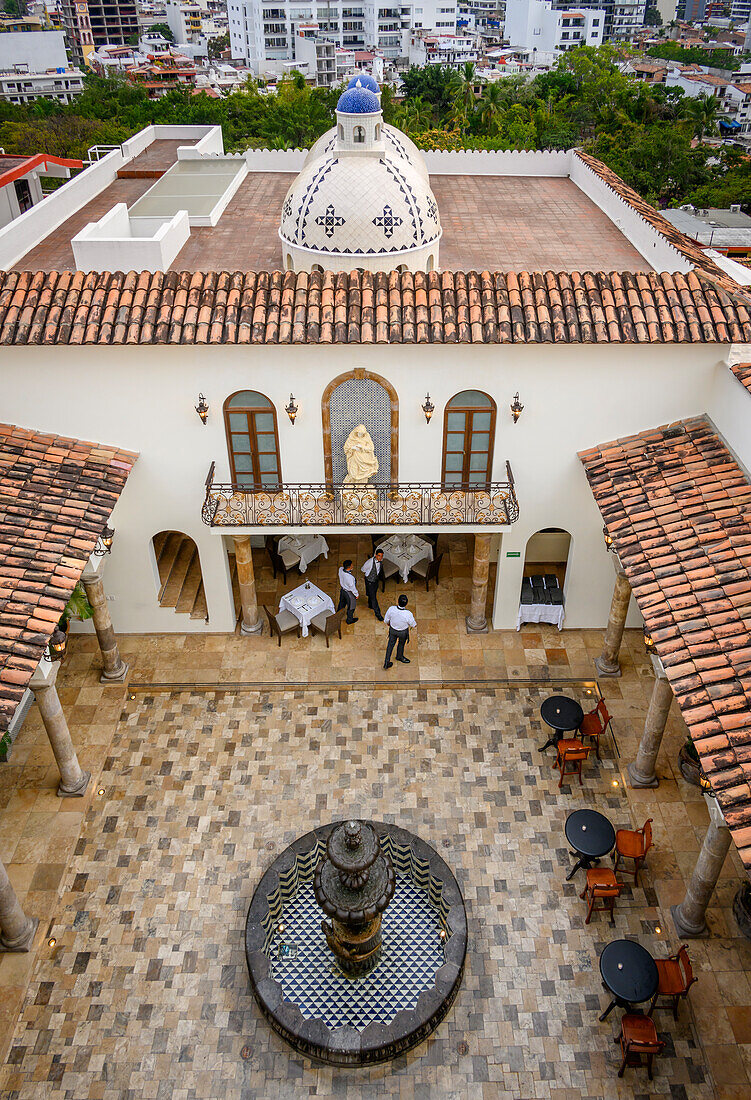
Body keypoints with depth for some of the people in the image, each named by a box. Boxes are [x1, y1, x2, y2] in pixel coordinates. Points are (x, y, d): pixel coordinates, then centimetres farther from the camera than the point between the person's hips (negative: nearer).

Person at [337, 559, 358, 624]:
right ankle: (349, 619, 45)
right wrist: (356, 594, -10)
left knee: (342, 602, 34)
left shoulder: (340, 569, -25)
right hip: (349, 593, -7)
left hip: (342, 590, 7)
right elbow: (352, 587, -24)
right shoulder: (350, 577, -42)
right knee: (351, 606, 21)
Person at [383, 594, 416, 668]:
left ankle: (386, 662, 35)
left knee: (390, 644, 25)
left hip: (392, 630, 2)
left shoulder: (391, 609, -30)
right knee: (401, 644, 28)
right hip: (403, 632, -2)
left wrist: (388, 624, 14)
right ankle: (399, 656, 57)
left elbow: (386, 620, -11)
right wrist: (415, 626, 9)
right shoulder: (408, 614, -37)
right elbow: (413, 625, -16)